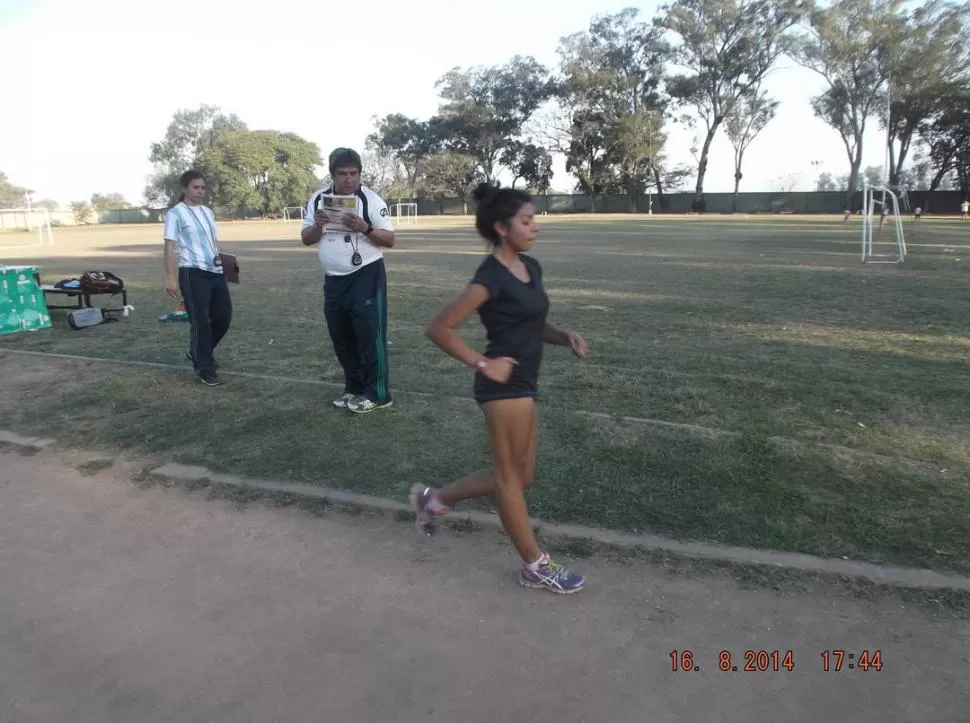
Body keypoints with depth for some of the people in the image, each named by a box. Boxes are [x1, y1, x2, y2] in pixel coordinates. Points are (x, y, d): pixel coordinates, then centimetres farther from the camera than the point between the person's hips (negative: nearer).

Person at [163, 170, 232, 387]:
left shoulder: (208, 212, 18)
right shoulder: (176, 213, -2)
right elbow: (170, 246, -7)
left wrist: (221, 264, 20)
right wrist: (171, 278, -14)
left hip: (216, 272, 7)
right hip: (193, 273, -7)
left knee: (224, 317, 9)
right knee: (200, 322, -2)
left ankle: (199, 353, 33)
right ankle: (205, 369, 9)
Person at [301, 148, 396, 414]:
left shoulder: (370, 199, -8)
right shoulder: (318, 199, 6)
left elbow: (389, 240, -9)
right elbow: (306, 239, 8)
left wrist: (365, 228, -25)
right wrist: (317, 226, -12)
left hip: (366, 276, -5)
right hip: (333, 280, 6)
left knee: (370, 335, -3)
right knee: (341, 338, 13)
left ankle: (377, 394, 6)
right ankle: (354, 388, 27)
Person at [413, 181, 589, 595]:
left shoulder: (531, 267, 8)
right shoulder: (491, 277, -17)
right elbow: (440, 329, -17)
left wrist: (565, 337, 2)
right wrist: (483, 364, -16)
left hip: (523, 385, 9)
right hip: (504, 387, -9)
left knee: (519, 477, 18)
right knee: (510, 477, 8)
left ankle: (433, 500, 34)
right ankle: (535, 567, 25)